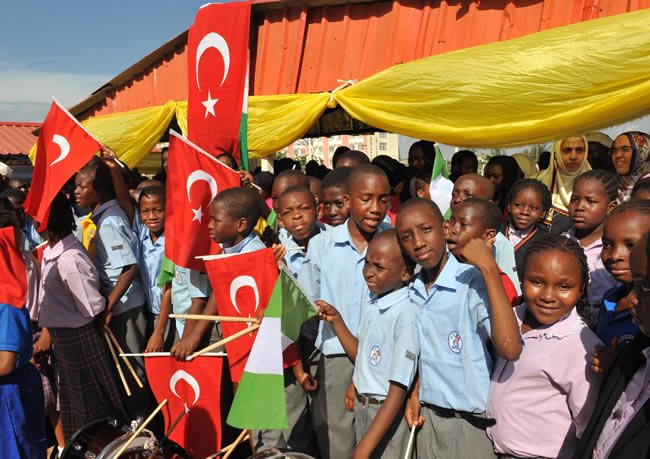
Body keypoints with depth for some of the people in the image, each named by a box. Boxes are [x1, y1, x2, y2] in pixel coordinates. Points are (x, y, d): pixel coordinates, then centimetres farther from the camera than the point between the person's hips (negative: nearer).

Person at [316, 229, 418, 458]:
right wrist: (335, 319, 1)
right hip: (361, 405, 7)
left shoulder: (406, 315, -23)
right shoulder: (370, 298, 1)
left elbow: (398, 390, -23)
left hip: (389, 412, -7)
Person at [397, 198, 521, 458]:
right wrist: (415, 394, 3)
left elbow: (509, 348, -32)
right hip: (427, 417, 5)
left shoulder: (472, 281, -18)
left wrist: (489, 268, -31)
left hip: (470, 422, -5)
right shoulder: (412, 290, 1)